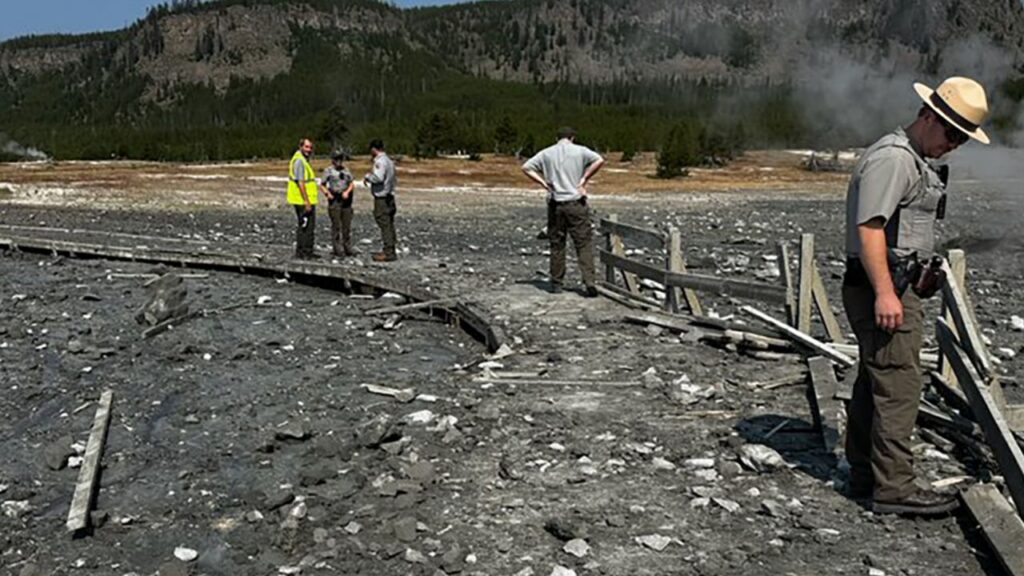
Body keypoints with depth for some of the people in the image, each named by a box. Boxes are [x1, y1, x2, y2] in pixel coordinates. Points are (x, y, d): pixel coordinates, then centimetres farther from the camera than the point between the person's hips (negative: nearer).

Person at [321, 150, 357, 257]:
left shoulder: (346, 171, 14)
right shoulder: (328, 171, 1)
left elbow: (352, 184, 11)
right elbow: (322, 185, 2)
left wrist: (347, 192, -7)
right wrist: (327, 193, -15)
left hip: (346, 200, 5)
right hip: (334, 200, -5)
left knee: (347, 225, 5)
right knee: (336, 225, -3)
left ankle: (347, 247, 11)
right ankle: (337, 248, 1)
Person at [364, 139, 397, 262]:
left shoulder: (380, 161, -14)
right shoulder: (389, 161, 16)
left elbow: (378, 178, -27)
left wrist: (368, 176, -8)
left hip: (381, 198, -10)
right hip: (389, 196, 10)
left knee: (385, 224, -8)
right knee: (389, 224, 13)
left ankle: (388, 253, -7)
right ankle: (391, 250, 19)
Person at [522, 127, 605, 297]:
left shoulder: (547, 153, 8)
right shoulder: (580, 151, 2)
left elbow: (526, 167, 4)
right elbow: (599, 160, -12)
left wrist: (543, 182, 2)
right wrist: (584, 179, -6)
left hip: (555, 204, 2)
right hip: (576, 203, -2)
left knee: (557, 244, 10)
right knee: (584, 244, 0)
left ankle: (556, 283, 15)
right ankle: (589, 282, -10)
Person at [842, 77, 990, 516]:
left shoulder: (917, 160, 21)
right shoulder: (892, 157, -14)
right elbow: (869, 227, -23)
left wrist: (914, 279, 26)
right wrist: (884, 293, -27)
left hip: (894, 286, 11)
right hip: (882, 287, -11)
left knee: (873, 383, 14)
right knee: (899, 386, -9)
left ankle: (864, 475, 23)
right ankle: (893, 488, -2)